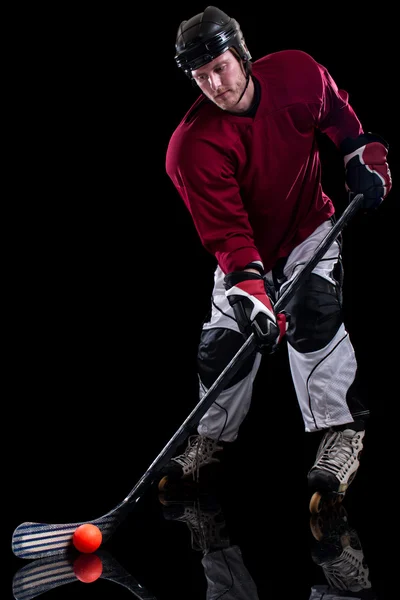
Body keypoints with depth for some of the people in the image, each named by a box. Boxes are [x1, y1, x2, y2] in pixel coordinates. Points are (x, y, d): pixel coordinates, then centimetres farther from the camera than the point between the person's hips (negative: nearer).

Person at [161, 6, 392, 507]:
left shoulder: (299, 73, -19)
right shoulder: (193, 146, -27)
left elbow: (339, 115, 6)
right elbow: (225, 231, -32)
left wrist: (363, 157, -4)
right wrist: (250, 286, -44)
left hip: (310, 230, 0)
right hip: (246, 250, 1)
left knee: (313, 313, -24)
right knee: (223, 343, 1)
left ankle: (341, 431, -19)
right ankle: (212, 438, 25)